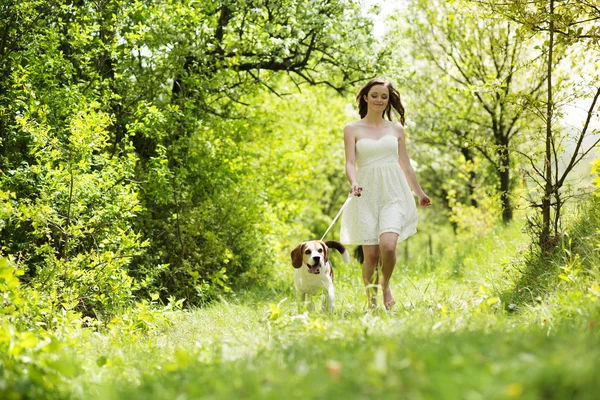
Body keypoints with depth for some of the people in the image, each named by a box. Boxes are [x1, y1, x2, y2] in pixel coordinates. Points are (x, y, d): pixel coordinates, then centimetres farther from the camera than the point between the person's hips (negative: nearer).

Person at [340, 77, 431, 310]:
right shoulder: (352, 129, 7)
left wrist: (419, 193, 25)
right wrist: (354, 183, -23)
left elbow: (405, 164, 20)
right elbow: (350, 163, -3)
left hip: (393, 194, 1)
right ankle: (370, 296, 17)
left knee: (388, 245, -21)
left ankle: (385, 285, 8)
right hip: (366, 196, -1)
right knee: (371, 254, -6)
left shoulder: (396, 128, 13)